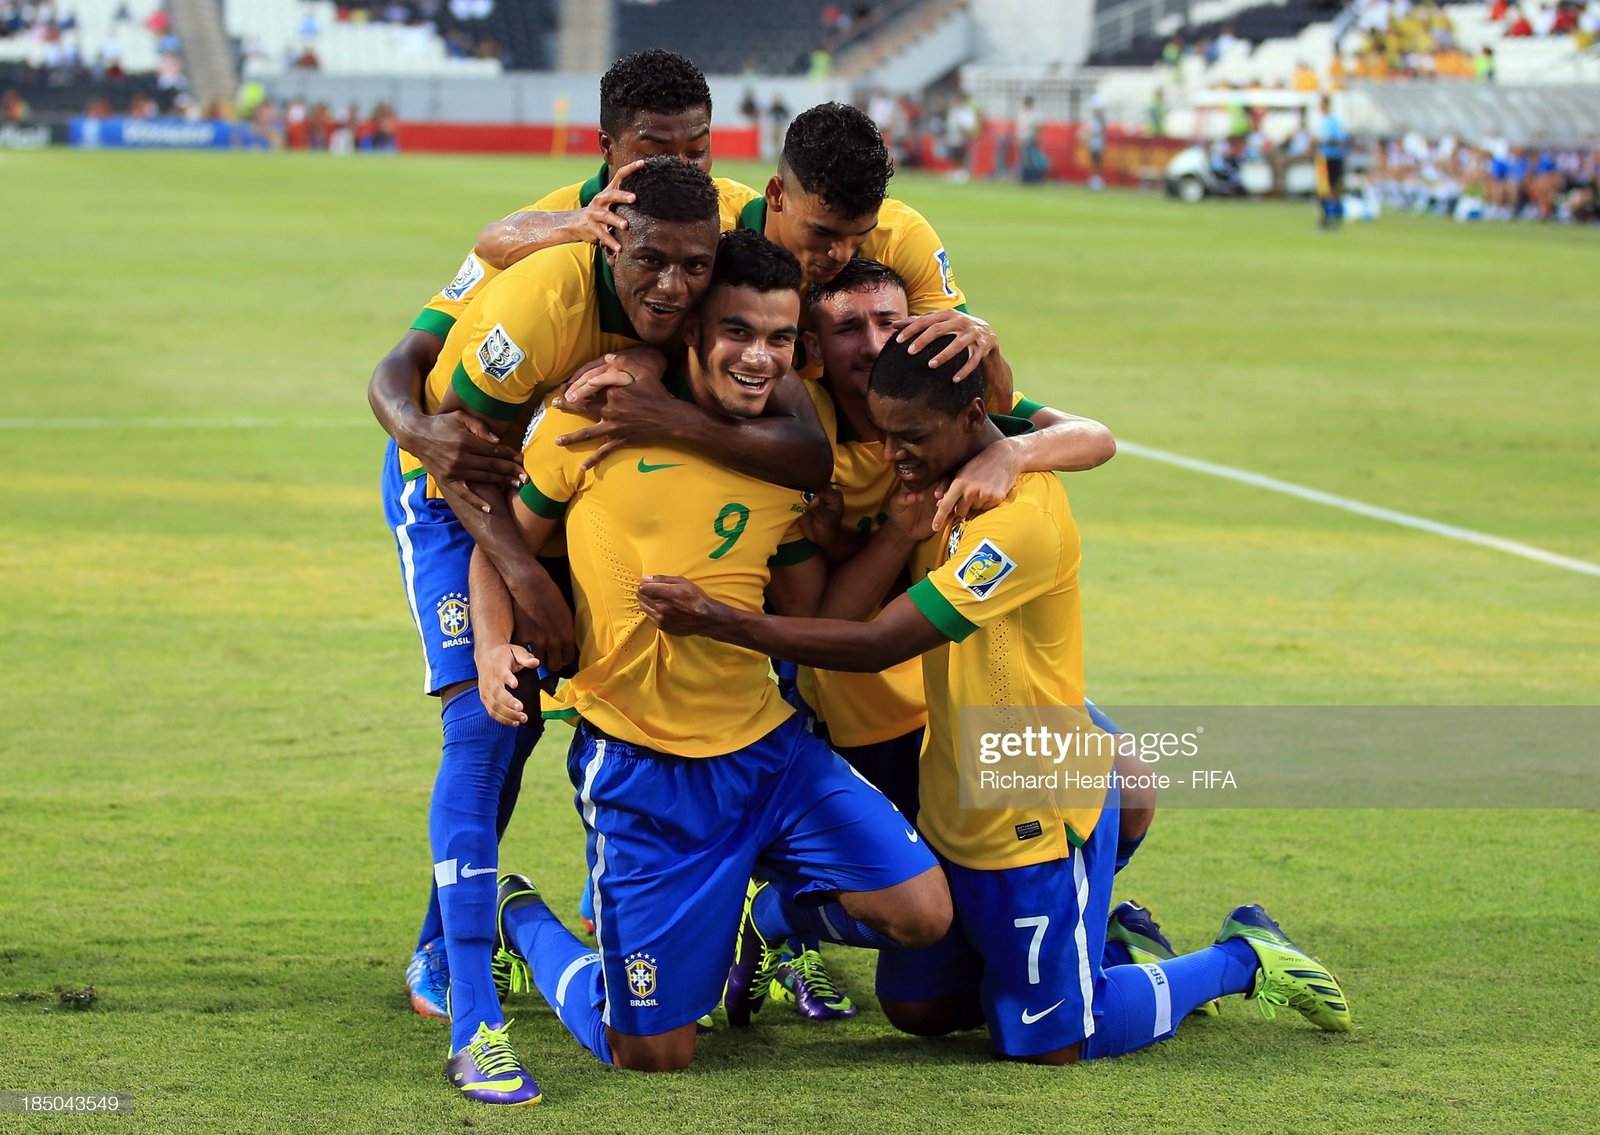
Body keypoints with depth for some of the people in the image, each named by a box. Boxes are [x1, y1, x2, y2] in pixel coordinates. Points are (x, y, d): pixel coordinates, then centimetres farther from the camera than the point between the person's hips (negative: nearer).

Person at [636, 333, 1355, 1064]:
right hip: (957, 807, 9)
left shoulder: (1022, 517, -28)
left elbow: (874, 645, -31)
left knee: (1045, 1046, 0)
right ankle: (1114, 949, 29)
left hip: (1037, 815, -9)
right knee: (915, 1009, 11)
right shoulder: (945, 487, 3)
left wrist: (717, 619, -34)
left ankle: (1242, 960, 20)